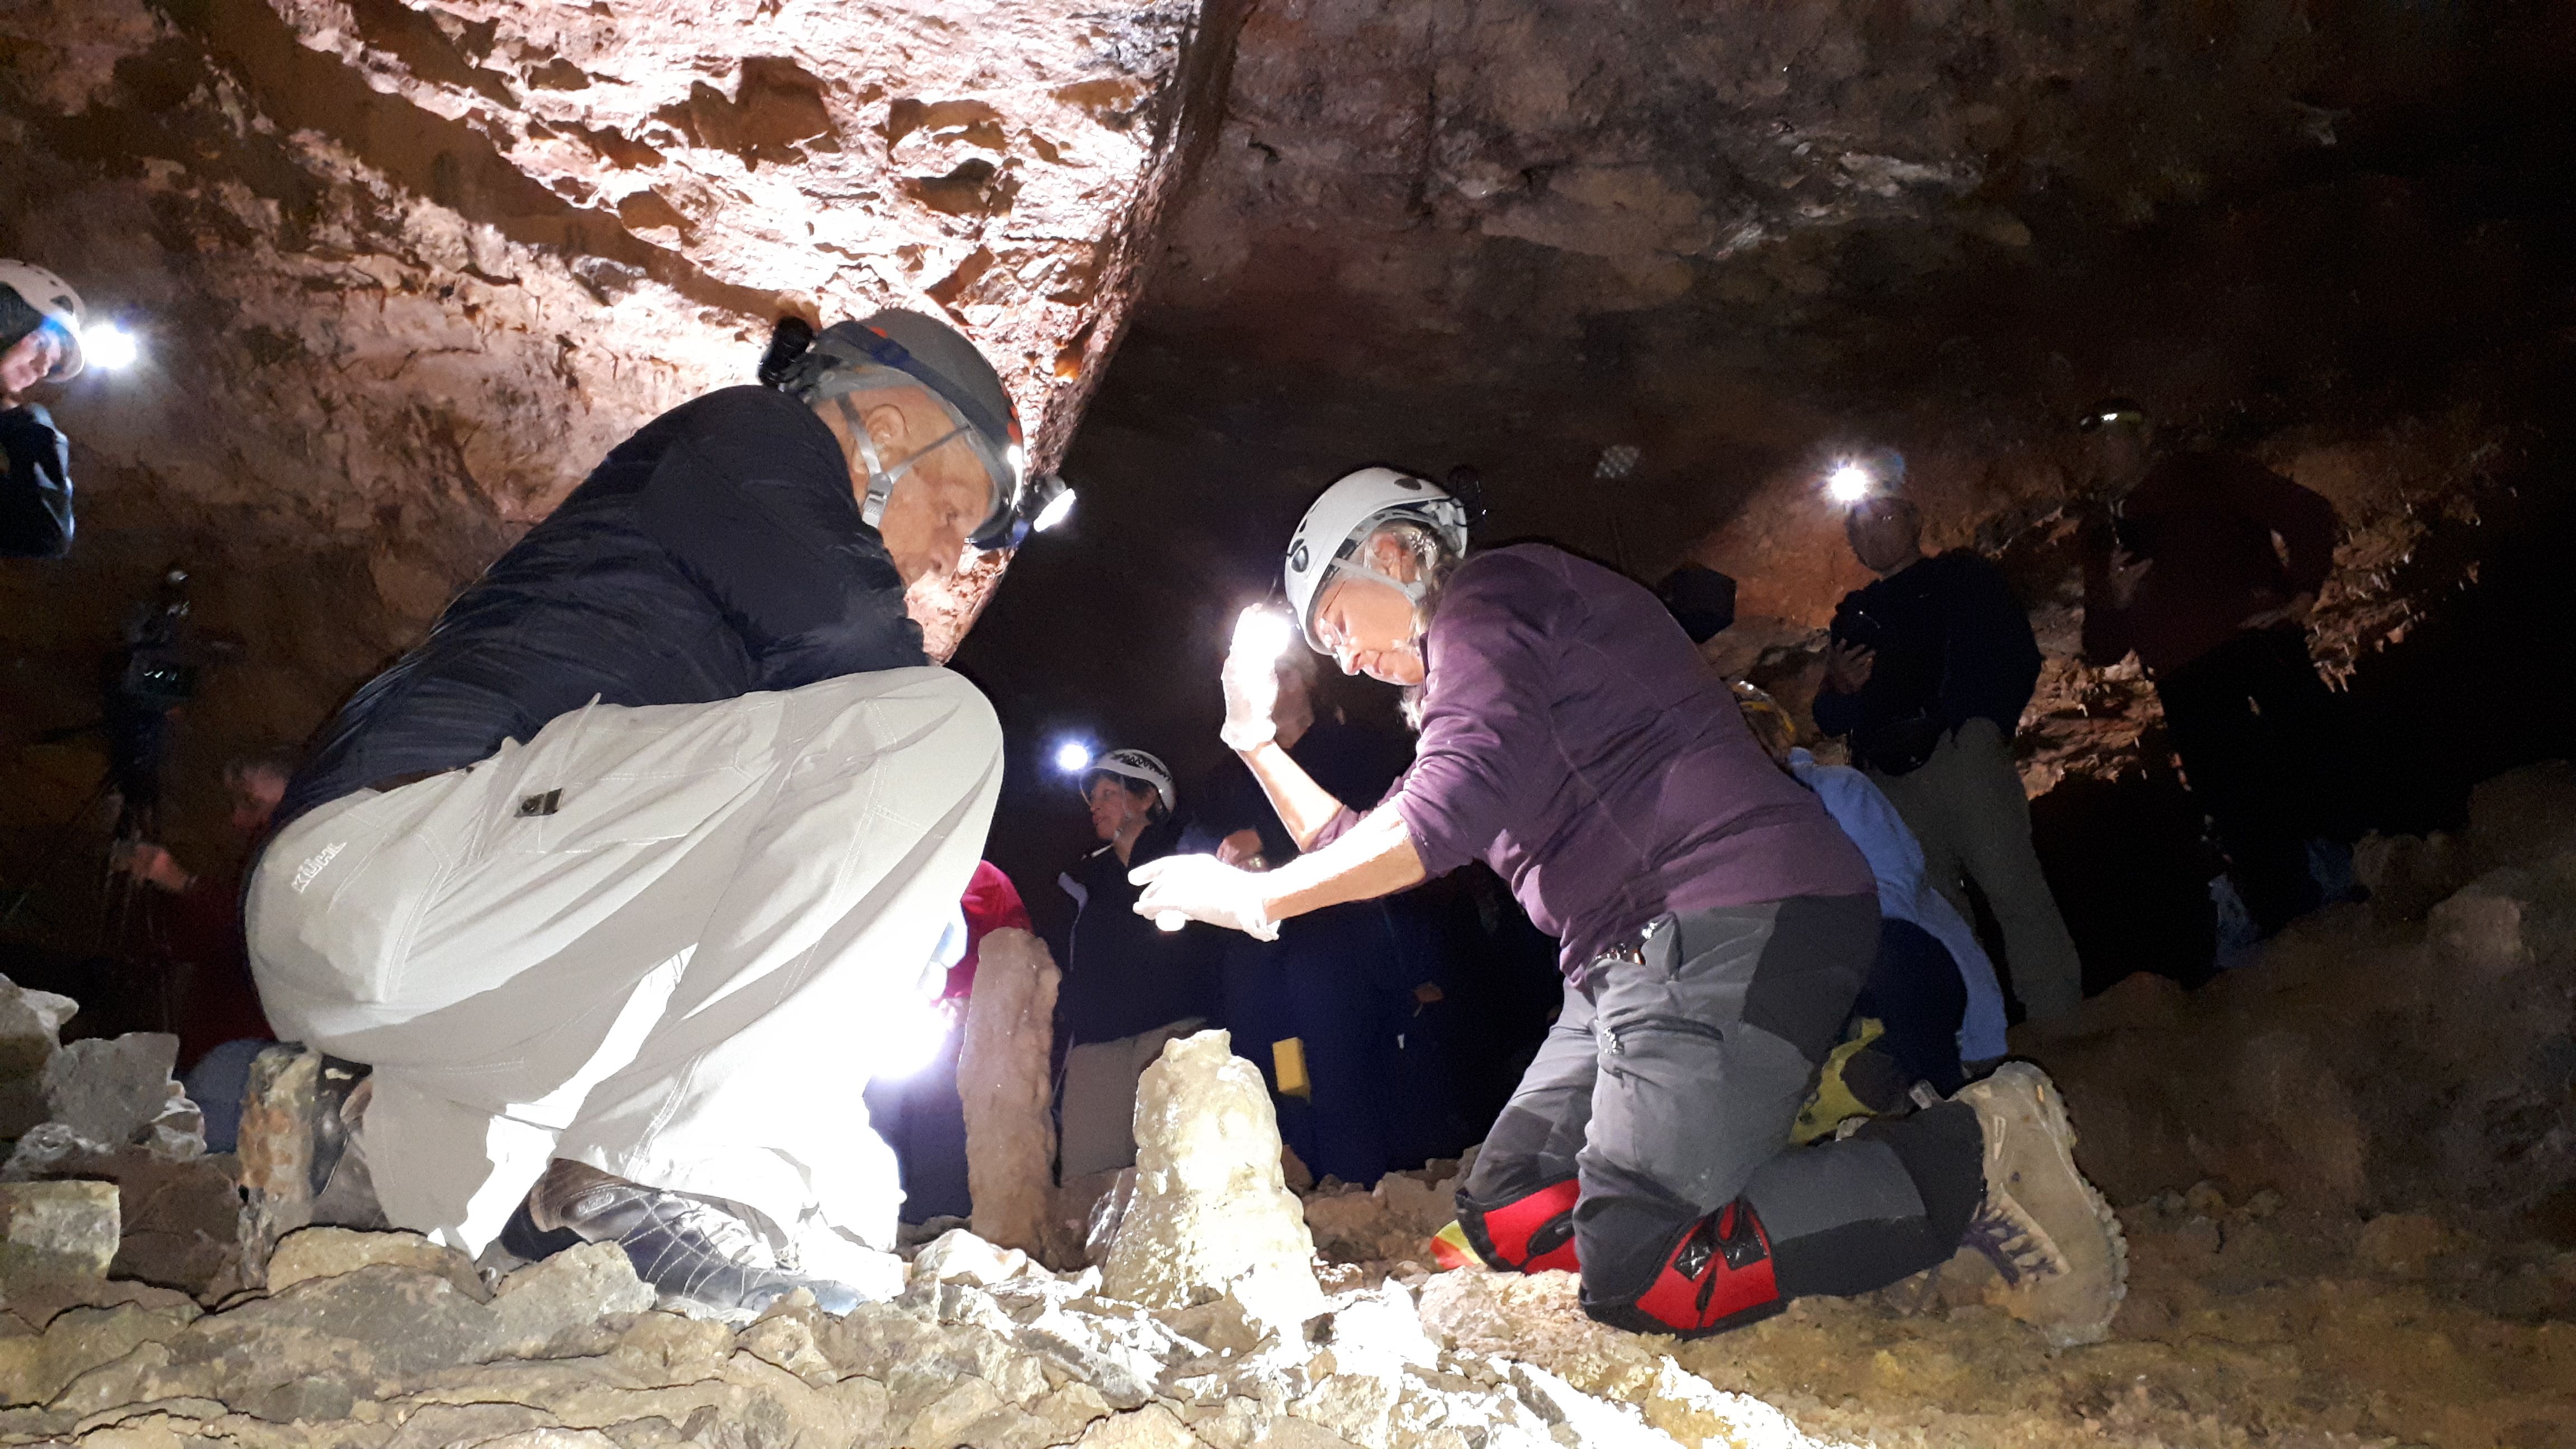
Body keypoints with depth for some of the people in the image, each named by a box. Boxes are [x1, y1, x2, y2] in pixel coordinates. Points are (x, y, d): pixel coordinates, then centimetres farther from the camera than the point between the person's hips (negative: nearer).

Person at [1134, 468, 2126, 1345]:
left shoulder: (1483, 598, -1)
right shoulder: (1466, 685, 29)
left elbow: (1452, 810, -17)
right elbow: (1360, 849, 35)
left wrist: (1258, 897, -9)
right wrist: (1254, 737, 32)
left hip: (1732, 926, -11)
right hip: (1633, 961, 11)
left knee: (1638, 1275, -18)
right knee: (1504, 1219, 9)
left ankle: (1969, 1159, -6)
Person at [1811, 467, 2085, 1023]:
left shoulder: (1963, 577, 17)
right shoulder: (1854, 615, 27)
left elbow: (2018, 655, 3)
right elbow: (1831, 721, 23)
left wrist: (1986, 722, -12)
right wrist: (1837, 688, 1)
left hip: (1962, 753, -4)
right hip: (1890, 781, 4)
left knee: (2012, 884, -14)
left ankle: (2059, 1023, -14)